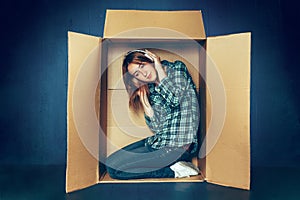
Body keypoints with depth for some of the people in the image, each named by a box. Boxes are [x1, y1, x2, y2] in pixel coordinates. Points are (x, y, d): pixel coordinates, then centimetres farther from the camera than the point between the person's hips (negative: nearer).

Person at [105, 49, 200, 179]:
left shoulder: (178, 68, -3)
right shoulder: (151, 89, 8)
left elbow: (174, 99, -23)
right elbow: (156, 127, 0)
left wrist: (159, 68, -11)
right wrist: (143, 99, -4)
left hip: (179, 146, -7)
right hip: (159, 141, 8)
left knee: (113, 169, -11)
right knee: (111, 161, 10)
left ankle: (174, 171, -3)